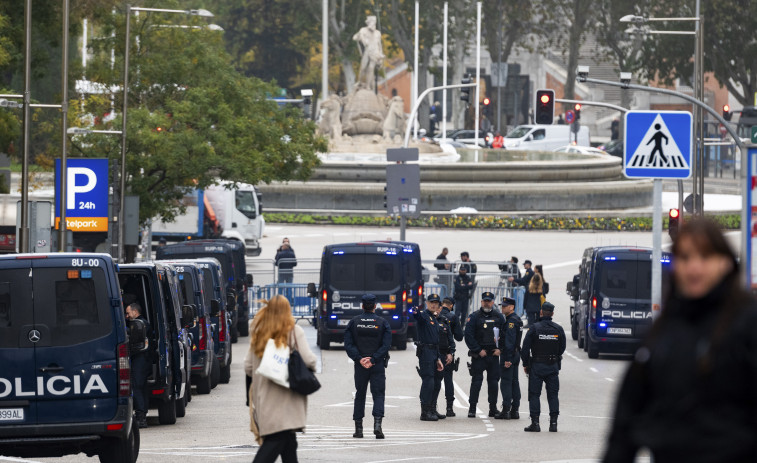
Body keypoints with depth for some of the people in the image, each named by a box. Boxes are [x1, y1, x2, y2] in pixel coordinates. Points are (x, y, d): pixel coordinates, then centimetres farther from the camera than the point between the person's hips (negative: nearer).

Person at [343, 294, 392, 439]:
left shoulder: (353, 322, 2)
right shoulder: (383, 323, -1)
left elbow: (348, 344, -5)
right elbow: (386, 345, -9)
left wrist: (359, 359, -10)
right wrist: (373, 360, -12)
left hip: (360, 366, 1)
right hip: (378, 366, -1)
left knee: (360, 395, 11)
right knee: (378, 394, 0)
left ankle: (358, 428, 12)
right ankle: (377, 424, -19)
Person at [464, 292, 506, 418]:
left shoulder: (499, 317, 8)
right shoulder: (474, 317, -3)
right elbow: (469, 336, -6)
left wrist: (500, 349, -1)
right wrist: (479, 350, -11)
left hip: (494, 355, 3)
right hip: (478, 355, -3)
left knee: (493, 381, 6)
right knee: (476, 381, -6)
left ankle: (493, 408, 12)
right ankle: (472, 409, -3)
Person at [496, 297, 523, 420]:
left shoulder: (511, 321, -16)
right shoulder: (517, 319, 15)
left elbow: (510, 341, -21)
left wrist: (508, 359, -23)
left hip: (509, 354, -10)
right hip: (516, 354, 10)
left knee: (506, 382, -8)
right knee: (514, 382, 11)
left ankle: (506, 410, -10)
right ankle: (515, 410, 13)